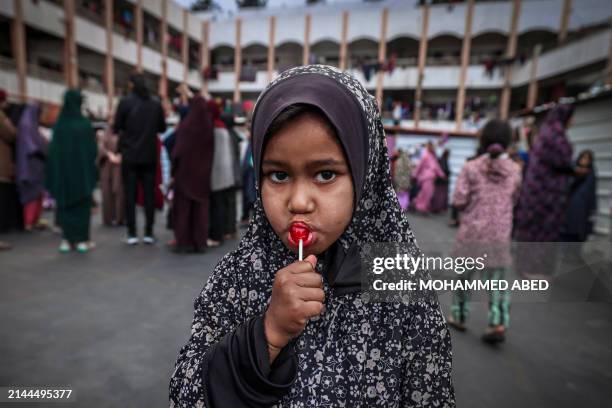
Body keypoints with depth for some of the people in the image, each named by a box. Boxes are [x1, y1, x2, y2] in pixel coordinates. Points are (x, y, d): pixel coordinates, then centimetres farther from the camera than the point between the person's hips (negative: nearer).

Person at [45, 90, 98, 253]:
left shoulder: (58, 124, -2)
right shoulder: (85, 124, -9)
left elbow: (52, 149, 1)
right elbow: (93, 149, -7)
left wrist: (53, 174, 8)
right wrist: (92, 169, 7)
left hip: (62, 170, 3)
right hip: (82, 170, -2)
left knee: (64, 206, 12)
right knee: (82, 205, 5)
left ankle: (67, 239, 12)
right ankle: (82, 240, 6)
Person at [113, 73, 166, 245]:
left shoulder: (125, 102, -6)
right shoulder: (156, 104, 2)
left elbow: (116, 128, -3)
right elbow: (162, 128, 10)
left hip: (130, 155, -2)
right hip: (150, 155, 2)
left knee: (130, 194, 4)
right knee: (149, 193, 6)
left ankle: (132, 233, 5)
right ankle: (149, 233, 7)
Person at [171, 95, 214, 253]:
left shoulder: (185, 125, -11)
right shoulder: (209, 126, -1)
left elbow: (178, 149, -13)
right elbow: (212, 152, 4)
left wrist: (173, 169, -5)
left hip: (186, 170, -3)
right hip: (203, 172, 3)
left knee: (183, 206, 6)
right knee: (201, 206, 9)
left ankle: (184, 242, 8)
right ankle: (200, 242, 10)